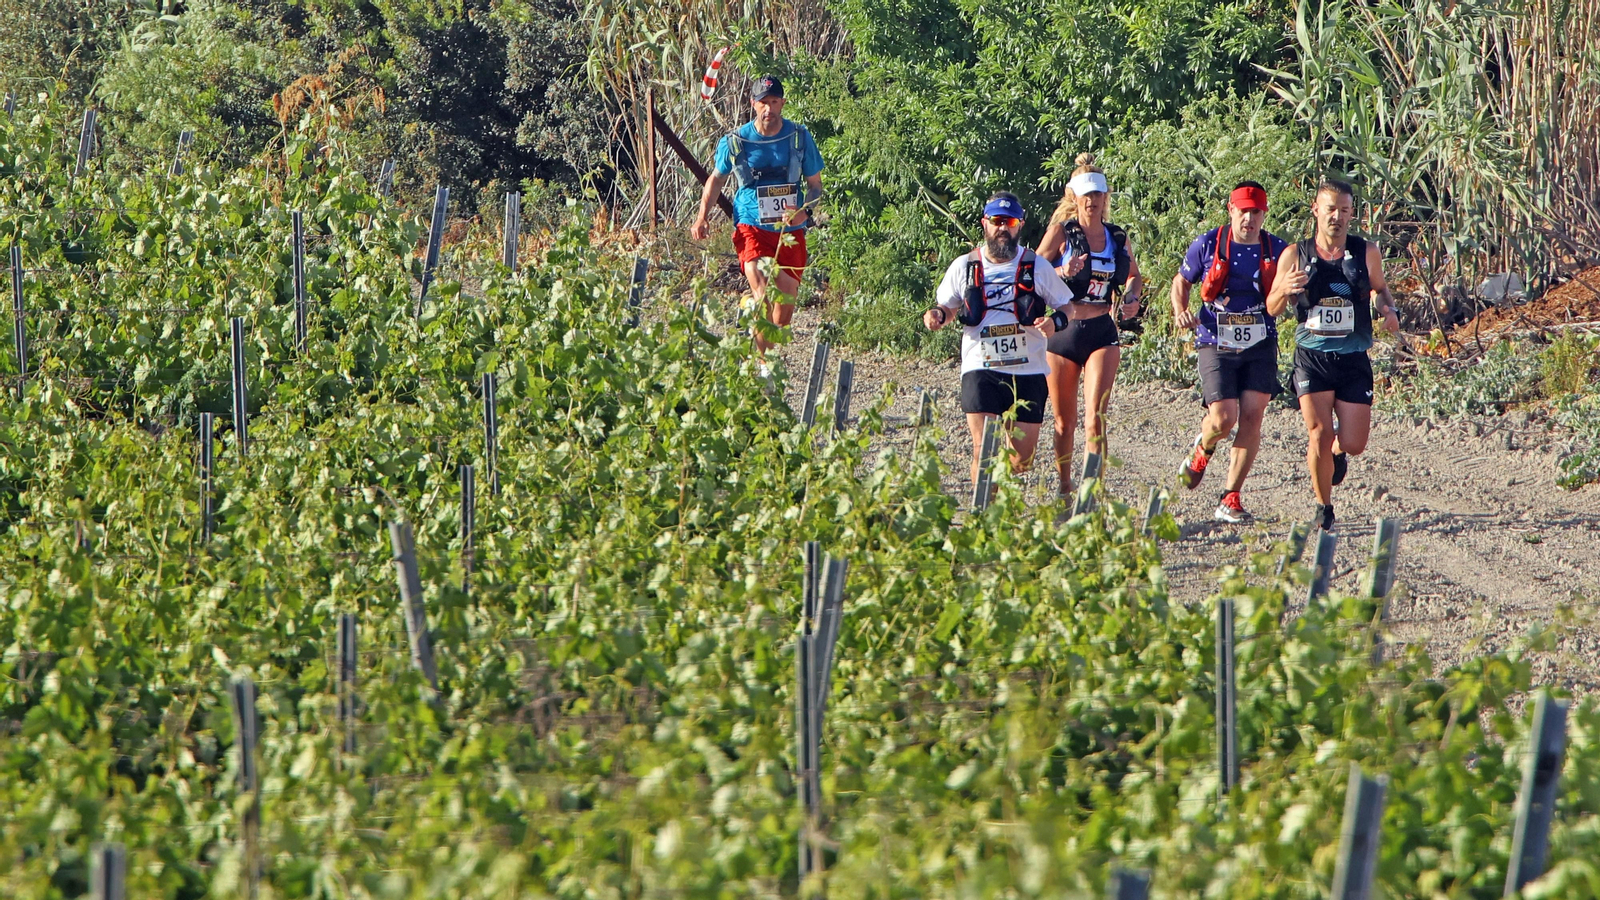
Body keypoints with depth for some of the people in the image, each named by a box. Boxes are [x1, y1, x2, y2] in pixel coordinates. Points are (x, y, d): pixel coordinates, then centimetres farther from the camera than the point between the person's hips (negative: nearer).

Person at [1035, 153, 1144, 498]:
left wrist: (1132, 297, 4)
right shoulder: (1061, 232, -1)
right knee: (1064, 422, 9)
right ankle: (1065, 490, 25)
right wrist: (1063, 273, -23)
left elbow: (1134, 275, 25)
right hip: (1063, 331, -1)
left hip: (1102, 333, 1)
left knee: (1095, 418, -14)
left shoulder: (1118, 238, 8)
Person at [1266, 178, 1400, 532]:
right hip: (1312, 357, -1)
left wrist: (1389, 310, -4)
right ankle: (1323, 507, 12)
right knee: (1319, 436, -11)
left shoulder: (1366, 253, 0)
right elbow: (1272, 308, 5)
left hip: (1354, 360, 1)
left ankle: (1335, 449, 35)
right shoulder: (1295, 255, -1)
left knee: (1353, 445, -3)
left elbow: (1380, 288, 19)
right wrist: (1284, 290, -18)